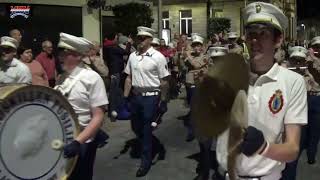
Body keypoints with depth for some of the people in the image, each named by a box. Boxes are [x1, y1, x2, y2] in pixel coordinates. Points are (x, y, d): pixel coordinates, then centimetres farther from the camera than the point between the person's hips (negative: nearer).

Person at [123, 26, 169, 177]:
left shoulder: (158, 57, -11)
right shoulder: (132, 56, 5)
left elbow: (164, 81, -9)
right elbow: (129, 78, 10)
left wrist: (163, 101, -9)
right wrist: (125, 97, 7)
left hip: (151, 97, -6)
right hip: (135, 96, 6)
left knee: (146, 130, 2)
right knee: (136, 128, 16)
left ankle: (146, 161, 20)